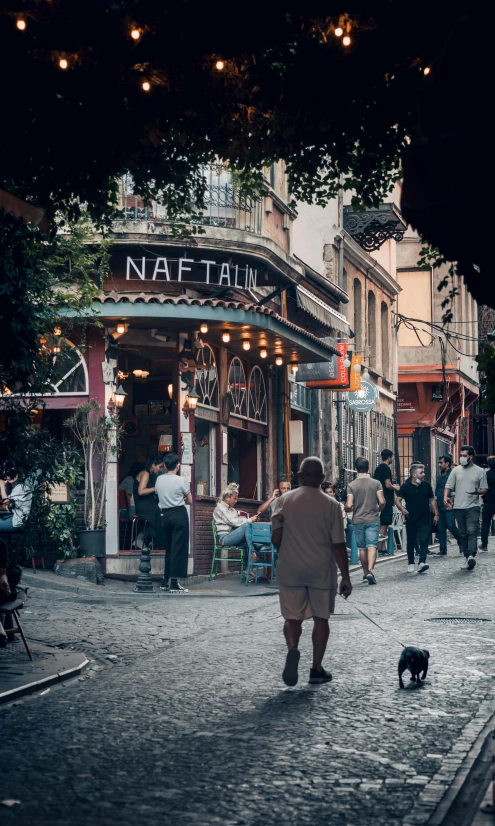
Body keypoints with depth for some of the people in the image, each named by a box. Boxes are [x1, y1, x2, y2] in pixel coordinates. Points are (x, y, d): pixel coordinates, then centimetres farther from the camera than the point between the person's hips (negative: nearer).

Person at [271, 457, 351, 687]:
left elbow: (276, 537, -5)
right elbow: (338, 545, -6)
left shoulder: (284, 500, -2)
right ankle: (317, 669, 16)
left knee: (293, 617, 8)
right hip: (322, 571, 0)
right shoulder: (330, 504, -4)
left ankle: (292, 648, -22)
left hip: (290, 570, 1)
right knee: (321, 618, 13)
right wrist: (345, 577, 1)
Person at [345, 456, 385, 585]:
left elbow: (348, 506, -11)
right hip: (373, 520, -1)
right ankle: (370, 571, -23)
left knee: (362, 548, 12)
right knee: (372, 546, -5)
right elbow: (382, 502, -10)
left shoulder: (351, 485, -4)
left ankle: (365, 573, 20)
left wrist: (347, 510, 12)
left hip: (358, 520, 1)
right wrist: (378, 510, 11)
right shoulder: (376, 483, -4)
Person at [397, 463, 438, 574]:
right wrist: (402, 509, -22)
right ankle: (411, 564, 21)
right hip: (411, 519, -1)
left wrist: (436, 514, 9)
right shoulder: (405, 487, -2)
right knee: (410, 542, 8)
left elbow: (432, 500, 14)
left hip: (424, 519, 1)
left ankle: (422, 562, -20)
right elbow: (398, 500, -3)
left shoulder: (426, 485, 6)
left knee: (423, 540, -13)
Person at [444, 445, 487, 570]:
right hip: (458, 507, 3)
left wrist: (477, 492, -18)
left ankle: (471, 555, -28)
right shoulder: (456, 470, 10)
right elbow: (448, 486, 10)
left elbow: (484, 490, 4)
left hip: (472, 507, -3)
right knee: (463, 534, 7)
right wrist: (445, 498, -9)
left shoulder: (480, 471, 4)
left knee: (472, 532, -17)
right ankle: (466, 557, 13)